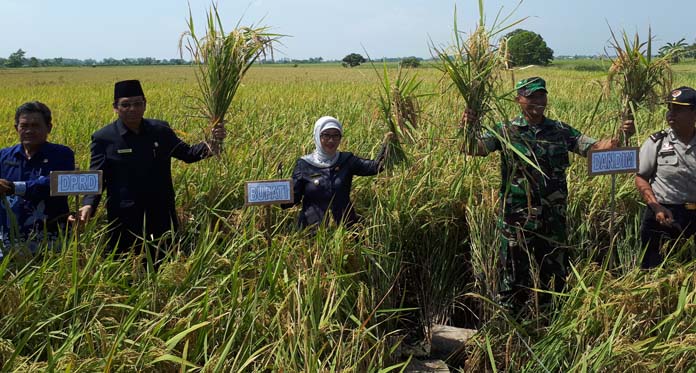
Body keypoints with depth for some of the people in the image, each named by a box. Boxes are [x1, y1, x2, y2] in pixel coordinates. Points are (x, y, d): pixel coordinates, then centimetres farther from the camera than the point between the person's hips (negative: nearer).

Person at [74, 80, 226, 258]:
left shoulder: (160, 130, 4)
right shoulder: (104, 138, -4)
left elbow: (187, 153, 10)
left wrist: (212, 144, -9)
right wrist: (88, 205, -23)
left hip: (162, 216, 3)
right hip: (126, 220, -3)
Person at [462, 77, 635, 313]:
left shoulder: (561, 131, 7)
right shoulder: (505, 131, -3)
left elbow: (594, 148, 3)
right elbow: (471, 149, -14)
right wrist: (467, 128, -35)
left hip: (554, 220, 3)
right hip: (518, 221, -3)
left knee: (555, 278, 16)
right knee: (515, 278, 8)